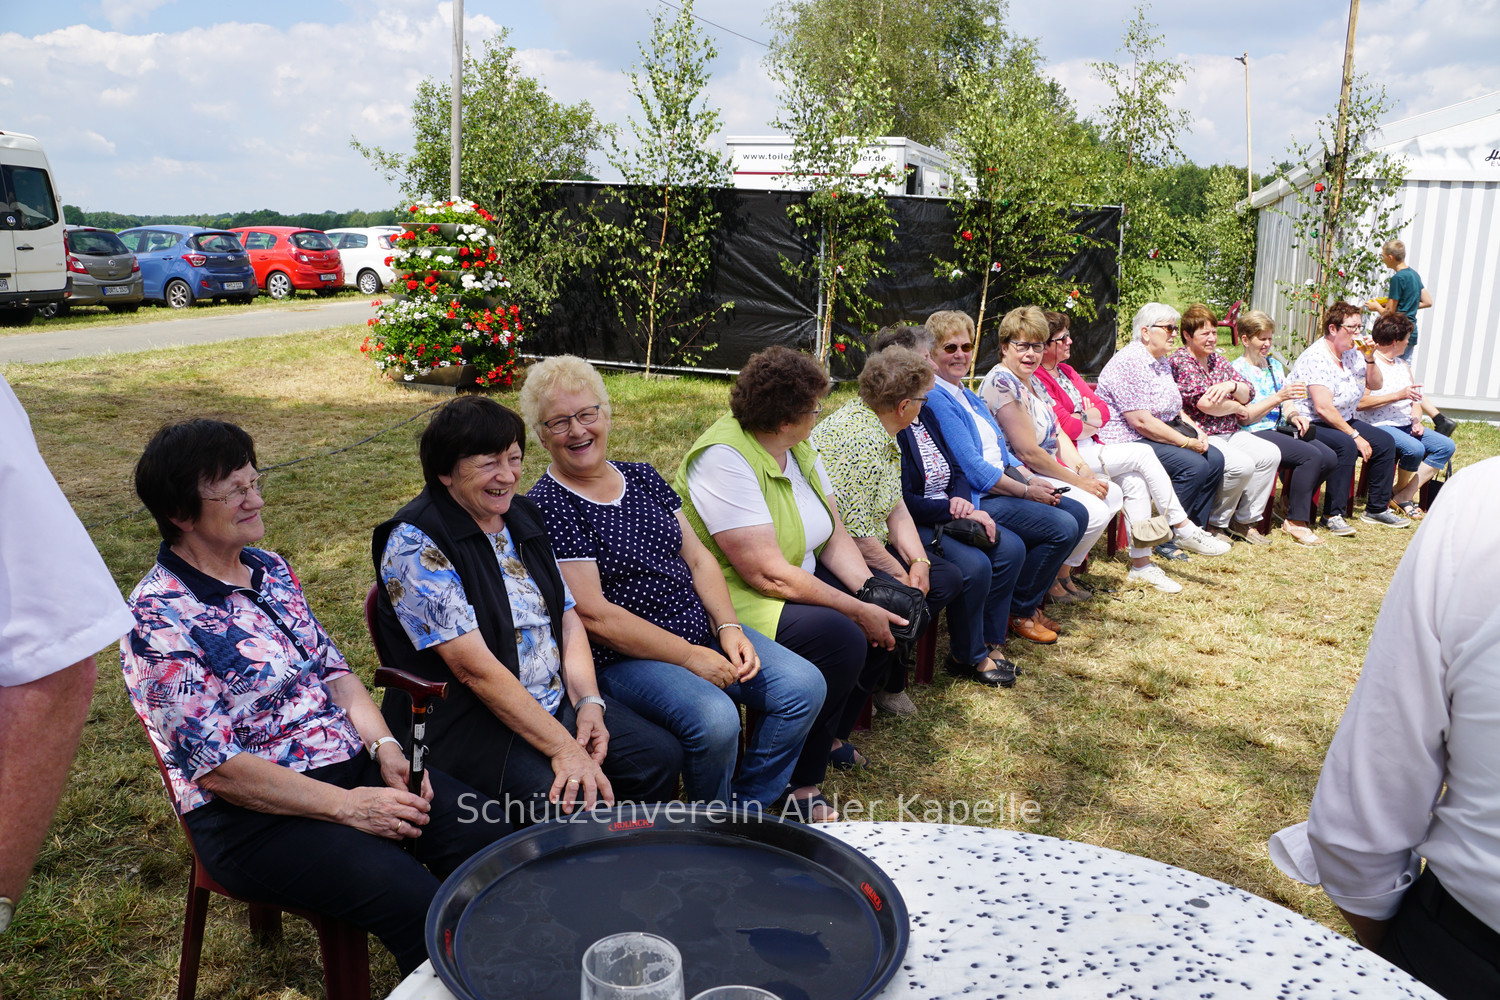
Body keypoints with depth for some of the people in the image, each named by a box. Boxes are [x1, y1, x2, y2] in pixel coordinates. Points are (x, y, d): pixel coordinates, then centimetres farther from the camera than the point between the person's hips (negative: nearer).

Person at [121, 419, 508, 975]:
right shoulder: (158, 620, -14)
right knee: (415, 901, -27)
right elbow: (218, 769, -16)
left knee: (491, 836, -13)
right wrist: (347, 806, -18)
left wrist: (384, 746, -5)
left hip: (352, 762, 7)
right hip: (252, 811, -7)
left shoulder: (270, 569, 10)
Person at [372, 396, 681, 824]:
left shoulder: (524, 516, 9)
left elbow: (567, 617, 12)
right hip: (466, 720, -7)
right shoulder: (414, 544, -15)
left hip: (557, 702, 8)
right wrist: (564, 748, -24)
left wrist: (589, 703, -5)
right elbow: (474, 667, -22)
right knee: (573, 802, -28)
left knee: (661, 756, -4)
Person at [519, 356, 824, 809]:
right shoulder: (545, 507, -10)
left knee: (804, 685, -8)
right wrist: (689, 656, -15)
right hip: (623, 655, -7)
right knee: (715, 718, -30)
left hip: (703, 629, 7)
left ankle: (749, 804, 10)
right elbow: (594, 617, -15)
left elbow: (698, 558, 12)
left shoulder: (642, 477, 12)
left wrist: (728, 627, -5)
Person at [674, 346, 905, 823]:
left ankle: (827, 731, 18)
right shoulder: (723, 458, -24)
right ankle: (797, 786, -10)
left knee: (890, 617, 0)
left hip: (797, 583, 10)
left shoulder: (797, 449, 4)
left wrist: (873, 593, -13)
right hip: (733, 601, -9)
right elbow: (768, 574, -28)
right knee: (840, 637, -28)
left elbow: (836, 536, 4)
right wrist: (857, 611, -23)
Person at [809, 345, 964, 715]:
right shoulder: (861, 438, -24)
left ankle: (889, 681, 19)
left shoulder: (883, 431, 9)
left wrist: (918, 560, -4)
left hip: (866, 544, 11)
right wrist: (900, 575, -15)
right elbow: (851, 530, -26)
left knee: (947, 579, 7)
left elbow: (895, 507, 10)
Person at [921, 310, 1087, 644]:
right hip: (975, 500, -11)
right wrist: (1025, 491, -13)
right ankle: (1018, 612, 1)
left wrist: (1032, 479, 2)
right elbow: (972, 468, -19)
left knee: (1078, 513, 5)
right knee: (1062, 527, -17)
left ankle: (1029, 601, 14)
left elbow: (1001, 450, 19)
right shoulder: (936, 400, -15)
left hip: (1003, 486, 11)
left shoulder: (967, 395, 18)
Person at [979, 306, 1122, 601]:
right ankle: (1054, 577, 2)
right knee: (1093, 511, -20)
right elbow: (1028, 452, -22)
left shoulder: (1033, 382, 14)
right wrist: (1077, 481, -15)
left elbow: (1057, 434, 15)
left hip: (1046, 473, 11)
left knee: (1113, 494, 9)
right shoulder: (1002, 383, -19)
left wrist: (1083, 468, -3)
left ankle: (1064, 570, 15)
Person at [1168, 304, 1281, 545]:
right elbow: (1207, 403, -20)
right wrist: (1237, 407, -3)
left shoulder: (1217, 358, 17)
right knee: (1242, 465, -27)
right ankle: (1215, 523, -6)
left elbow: (1249, 394, 11)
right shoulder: (1179, 361, -10)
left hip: (1230, 433, 9)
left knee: (1270, 454, -9)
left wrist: (1232, 385, -12)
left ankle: (1245, 520, 2)